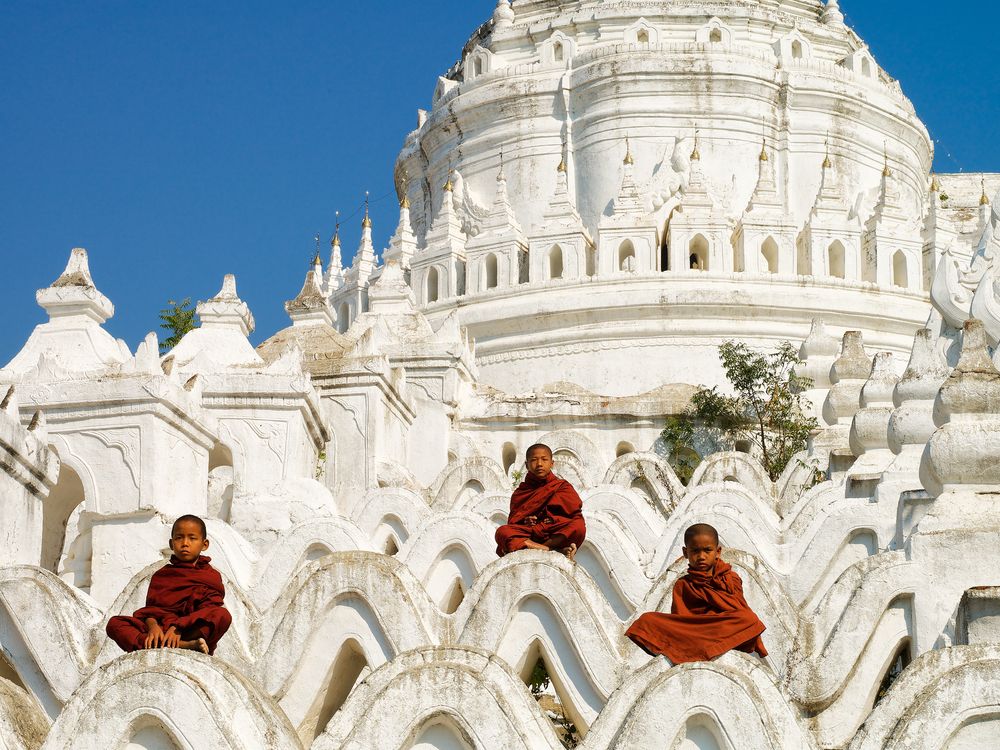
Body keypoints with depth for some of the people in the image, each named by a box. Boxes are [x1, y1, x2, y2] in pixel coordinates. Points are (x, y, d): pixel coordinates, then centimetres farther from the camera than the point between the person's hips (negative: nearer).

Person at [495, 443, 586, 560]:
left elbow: (574, 507, 1)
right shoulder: (520, 493, 21)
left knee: (579, 526, -31)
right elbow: (512, 523, 13)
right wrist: (524, 521, -11)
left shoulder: (563, 486, 18)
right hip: (527, 535, 1)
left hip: (556, 535, -1)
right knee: (502, 531, -29)